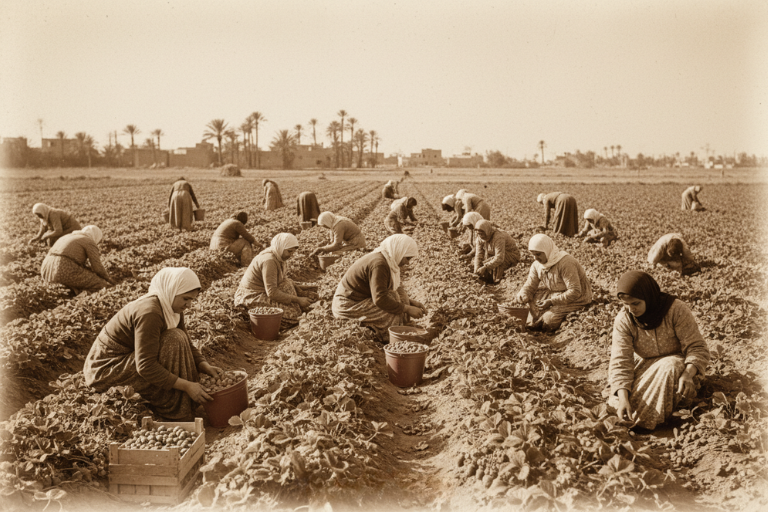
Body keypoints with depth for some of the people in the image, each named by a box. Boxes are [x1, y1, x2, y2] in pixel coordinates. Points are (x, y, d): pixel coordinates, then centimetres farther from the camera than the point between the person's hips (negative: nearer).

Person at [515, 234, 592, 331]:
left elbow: (575, 292, -30)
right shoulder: (537, 264, -4)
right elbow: (530, 285, 2)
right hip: (554, 293, 7)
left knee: (549, 320, -22)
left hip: (576, 298, -7)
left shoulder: (565, 263, -28)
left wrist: (552, 302, -33)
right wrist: (523, 295, -23)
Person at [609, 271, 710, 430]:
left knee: (670, 368, -38)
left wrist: (687, 374, -41)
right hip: (644, 367, 2)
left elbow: (697, 348, -20)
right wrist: (623, 397, -36)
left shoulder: (676, 310, -23)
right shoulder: (623, 320, -16)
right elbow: (620, 361, -21)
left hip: (676, 364, -2)